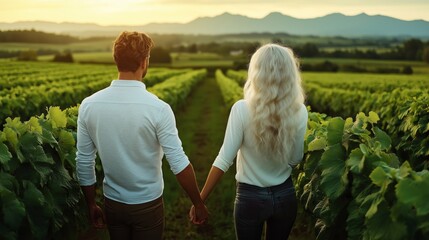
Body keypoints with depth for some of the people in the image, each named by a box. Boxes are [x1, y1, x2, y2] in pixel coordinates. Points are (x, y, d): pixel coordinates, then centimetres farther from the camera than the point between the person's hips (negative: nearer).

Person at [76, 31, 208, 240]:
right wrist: (199, 204, -6)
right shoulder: (158, 109, -22)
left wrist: (91, 206, 10)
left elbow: (83, 163, -3)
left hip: (113, 204, 4)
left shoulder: (89, 105, -10)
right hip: (147, 205, -3)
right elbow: (179, 164, -19)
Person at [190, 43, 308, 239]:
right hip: (285, 195, 3)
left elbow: (224, 161, -19)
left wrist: (200, 199, -9)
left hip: (250, 197, -3)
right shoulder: (300, 111, -12)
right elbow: (296, 160, -2)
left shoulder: (242, 109, -22)